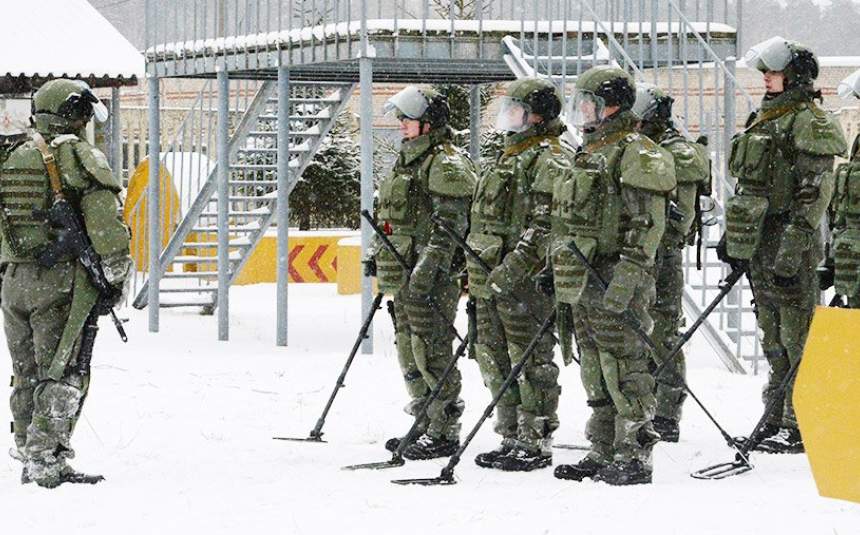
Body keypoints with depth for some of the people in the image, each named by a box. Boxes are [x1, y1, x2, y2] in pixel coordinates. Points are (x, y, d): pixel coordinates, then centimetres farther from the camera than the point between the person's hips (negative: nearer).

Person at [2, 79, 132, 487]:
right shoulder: (82, 157, -6)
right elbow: (105, 221, -13)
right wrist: (115, 278, -8)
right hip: (61, 280, -7)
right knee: (62, 374, -5)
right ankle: (48, 459, -11)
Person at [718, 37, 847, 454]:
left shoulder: (808, 122, -11)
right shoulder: (764, 119, 18)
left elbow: (813, 195, -17)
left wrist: (791, 251, -22)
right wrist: (732, 235, 24)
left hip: (790, 242, -9)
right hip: (759, 242, 9)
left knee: (797, 335, -7)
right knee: (773, 336, 13)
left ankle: (803, 426, -5)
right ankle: (777, 421, 18)